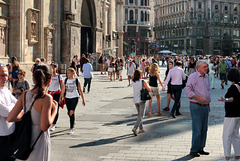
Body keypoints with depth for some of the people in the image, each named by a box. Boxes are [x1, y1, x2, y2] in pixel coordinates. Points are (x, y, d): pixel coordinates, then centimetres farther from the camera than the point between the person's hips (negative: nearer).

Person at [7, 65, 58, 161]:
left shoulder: (25, 95, -3)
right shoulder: (46, 98, -21)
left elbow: (10, 118, -3)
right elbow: (44, 127, -23)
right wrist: (55, 110, -11)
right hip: (39, 139, -6)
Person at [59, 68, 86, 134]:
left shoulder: (76, 80, -6)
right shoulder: (66, 80, 4)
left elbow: (80, 90, -2)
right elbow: (63, 90, 9)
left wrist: (83, 99, -1)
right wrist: (61, 98, 6)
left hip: (75, 97, -4)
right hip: (67, 98, 4)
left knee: (71, 112, -14)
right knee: (69, 113, 9)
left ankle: (71, 128, -9)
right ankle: (73, 122, 38)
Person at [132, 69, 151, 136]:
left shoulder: (133, 82, -1)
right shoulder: (143, 82, -15)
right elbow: (149, 90, -8)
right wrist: (147, 85, 11)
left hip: (135, 100, 6)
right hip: (141, 100, -6)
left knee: (139, 114, 21)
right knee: (141, 116, -2)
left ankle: (141, 128, 25)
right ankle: (135, 128, -19)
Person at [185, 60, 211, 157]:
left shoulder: (207, 77, 13)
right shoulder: (192, 77, -9)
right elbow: (188, 90, -15)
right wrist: (199, 98, -23)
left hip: (205, 106, 7)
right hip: (196, 106, -7)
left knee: (204, 129, 9)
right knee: (197, 130, -6)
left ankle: (200, 148, 20)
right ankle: (193, 150, 4)